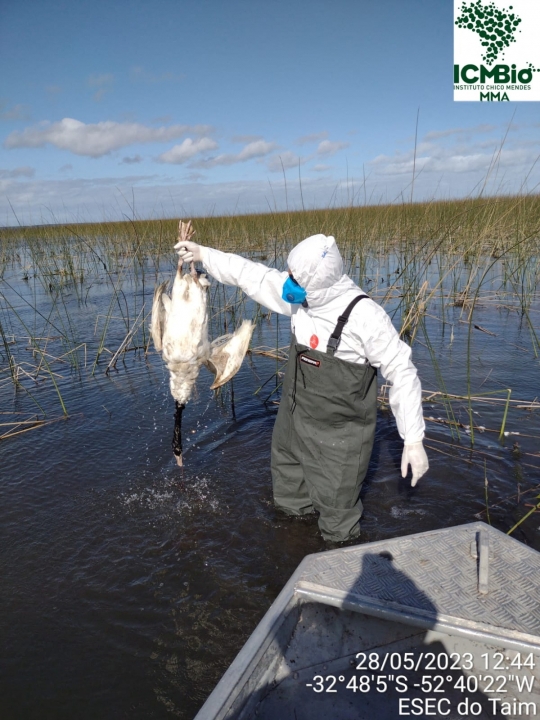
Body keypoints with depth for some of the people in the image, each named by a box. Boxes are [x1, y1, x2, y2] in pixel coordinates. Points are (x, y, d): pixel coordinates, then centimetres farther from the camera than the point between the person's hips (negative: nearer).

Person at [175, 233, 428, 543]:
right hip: (296, 422, 7)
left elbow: (402, 374, -20)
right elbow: (254, 275, 4)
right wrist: (203, 254, 10)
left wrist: (414, 439, -20)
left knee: (336, 510, 9)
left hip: (340, 436, -7)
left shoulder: (365, 316, -26)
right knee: (290, 495, 27)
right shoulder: (302, 298, -8)